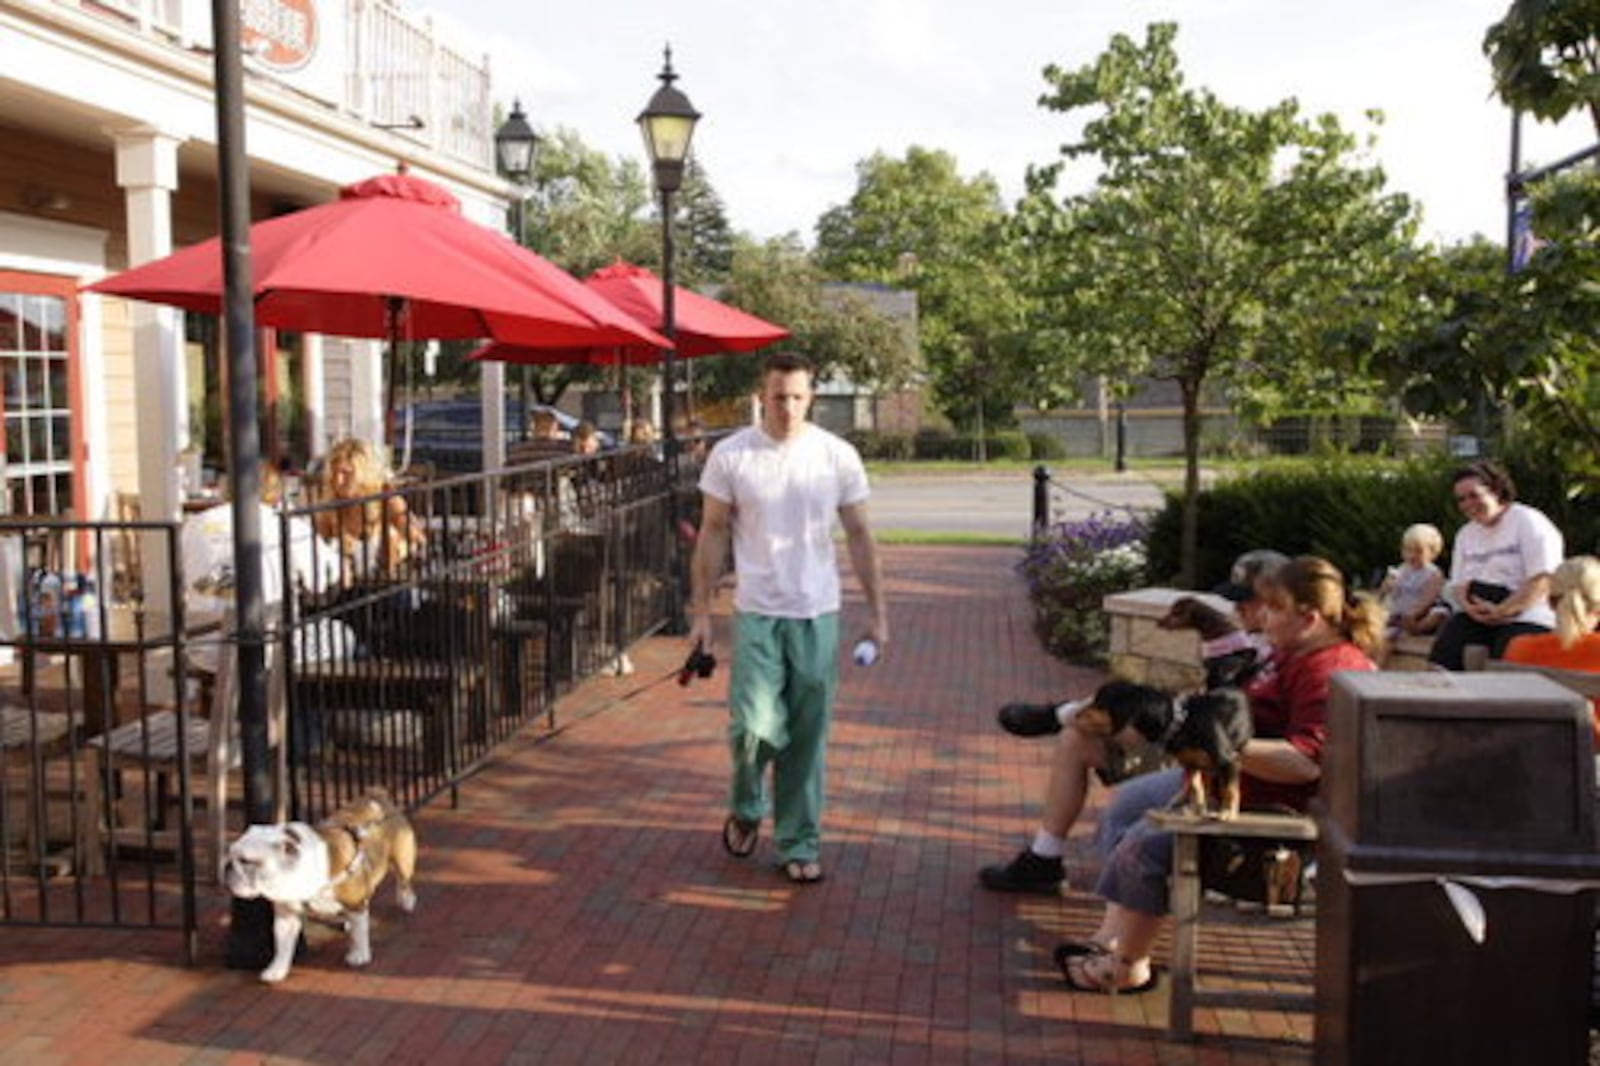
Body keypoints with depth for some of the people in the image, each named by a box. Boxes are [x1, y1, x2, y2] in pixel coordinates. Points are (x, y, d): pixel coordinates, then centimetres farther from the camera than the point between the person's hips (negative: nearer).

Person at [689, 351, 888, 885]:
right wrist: (701, 611, 0)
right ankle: (746, 808, 23)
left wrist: (877, 612, 4)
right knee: (755, 726, -9)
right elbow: (713, 534, 2)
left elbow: (860, 536, 5)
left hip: (817, 615, 1)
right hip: (755, 614, -1)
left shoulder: (838, 456, -1)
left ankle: (799, 845, 22)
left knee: (807, 738, 7)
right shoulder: (730, 455, -4)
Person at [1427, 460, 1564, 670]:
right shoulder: (1465, 534, 20)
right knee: (1442, 654, -23)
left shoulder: (1529, 521, -1)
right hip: (1475, 612, 5)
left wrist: (1501, 611, -19)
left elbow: (1543, 582, -11)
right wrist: (1471, 607, -8)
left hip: (1523, 614, -5)